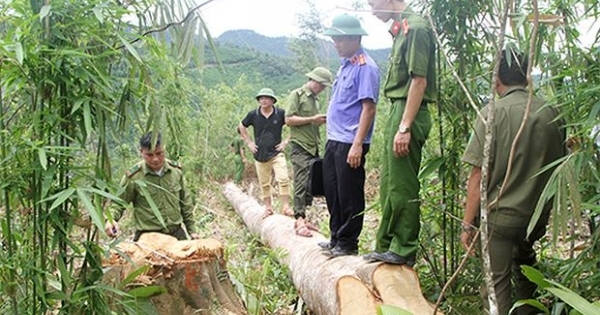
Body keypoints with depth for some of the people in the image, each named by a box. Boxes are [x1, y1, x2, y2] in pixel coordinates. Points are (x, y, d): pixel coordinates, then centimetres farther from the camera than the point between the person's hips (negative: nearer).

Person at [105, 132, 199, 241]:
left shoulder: (176, 170, 3)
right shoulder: (133, 177, -8)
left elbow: (185, 203, 13)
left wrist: (192, 230, 14)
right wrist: (110, 219, -19)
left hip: (176, 233, 3)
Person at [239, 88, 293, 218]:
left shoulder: (281, 113, -7)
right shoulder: (253, 114, -2)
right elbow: (242, 127, 15)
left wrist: (286, 141, -1)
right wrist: (248, 142, 7)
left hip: (276, 153, -2)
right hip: (260, 155, 2)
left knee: (283, 179, -16)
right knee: (264, 183, 9)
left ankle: (286, 206, -10)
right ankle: (268, 207, 21)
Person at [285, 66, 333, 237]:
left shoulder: (315, 99, 21)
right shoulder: (297, 95, -3)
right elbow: (289, 119, -11)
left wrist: (321, 121, 8)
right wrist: (312, 119, -15)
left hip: (313, 147, 8)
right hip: (300, 146, -8)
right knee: (302, 183, -14)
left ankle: (301, 219, 10)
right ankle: (300, 220, -17)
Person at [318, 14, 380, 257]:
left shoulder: (365, 67, -12)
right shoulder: (345, 65, 16)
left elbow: (368, 108, -18)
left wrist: (357, 145, -22)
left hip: (349, 144, -9)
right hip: (333, 141, 9)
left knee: (349, 196, 0)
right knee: (332, 192, 15)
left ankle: (347, 244, 10)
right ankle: (336, 238, 27)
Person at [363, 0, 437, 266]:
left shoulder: (415, 28, -12)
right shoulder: (401, 29, 17)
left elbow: (419, 81, -18)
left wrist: (405, 127, -22)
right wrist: (396, 123, 17)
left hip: (408, 114, -10)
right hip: (396, 112, 10)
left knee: (402, 185, -4)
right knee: (389, 185, 13)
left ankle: (404, 249, 5)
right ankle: (386, 246, 22)